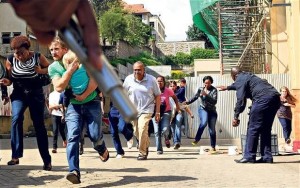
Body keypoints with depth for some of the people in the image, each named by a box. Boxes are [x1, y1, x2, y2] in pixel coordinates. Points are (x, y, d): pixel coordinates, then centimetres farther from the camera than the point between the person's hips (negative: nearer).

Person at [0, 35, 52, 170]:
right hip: (19, 94, 1)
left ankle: (47, 160, 9)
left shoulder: (38, 57, -11)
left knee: (39, 125, 1)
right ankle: (16, 155, -22)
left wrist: (41, 71, -18)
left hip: (36, 94, -1)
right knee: (16, 118, -25)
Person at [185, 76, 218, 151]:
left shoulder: (214, 90, -6)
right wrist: (188, 102, 4)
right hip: (203, 109, 0)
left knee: (212, 129, 0)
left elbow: (214, 101, -18)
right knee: (204, 122, -31)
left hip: (212, 111, 0)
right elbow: (195, 97, 16)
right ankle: (197, 139, -18)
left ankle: (213, 147, 14)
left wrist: (206, 95, -26)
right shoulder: (200, 89, 1)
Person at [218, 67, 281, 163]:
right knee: (266, 129, 14)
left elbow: (240, 100, -10)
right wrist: (227, 87, 69)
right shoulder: (247, 76, 29)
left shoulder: (239, 80, 1)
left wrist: (236, 117, -8)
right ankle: (267, 157, 12)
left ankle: (249, 157, -5)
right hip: (275, 98, 9)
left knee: (253, 128, -4)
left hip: (263, 98, -9)